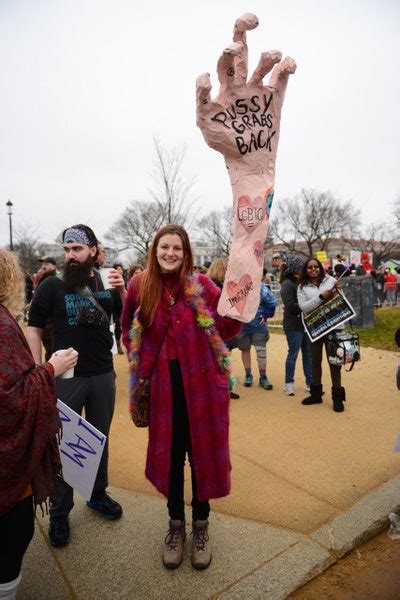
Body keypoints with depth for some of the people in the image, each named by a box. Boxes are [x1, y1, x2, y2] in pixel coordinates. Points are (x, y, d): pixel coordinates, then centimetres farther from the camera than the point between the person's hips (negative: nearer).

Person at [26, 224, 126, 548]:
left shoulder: (108, 282, 0)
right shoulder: (52, 285, -8)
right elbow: (34, 328, -3)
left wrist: (123, 291, -15)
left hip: (103, 375, 3)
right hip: (66, 376, -2)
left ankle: (98, 493, 39)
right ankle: (60, 511, 29)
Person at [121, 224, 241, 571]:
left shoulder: (201, 285, -6)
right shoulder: (140, 286, -1)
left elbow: (228, 327, -10)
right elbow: (130, 331, 12)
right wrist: (142, 364, 3)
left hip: (201, 382, -1)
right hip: (163, 384, 1)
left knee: (202, 451, 12)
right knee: (169, 454, 15)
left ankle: (201, 525, 37)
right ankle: (176, 525, 39)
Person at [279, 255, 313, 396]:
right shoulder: (287, 284, -12)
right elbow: (290, 306, -18)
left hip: (306, 323, 7)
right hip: (294, 326, -7)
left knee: (308, 354, 11)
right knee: (293, 354, 3)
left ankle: (310, 383, 21)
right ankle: (289, 383, 17)